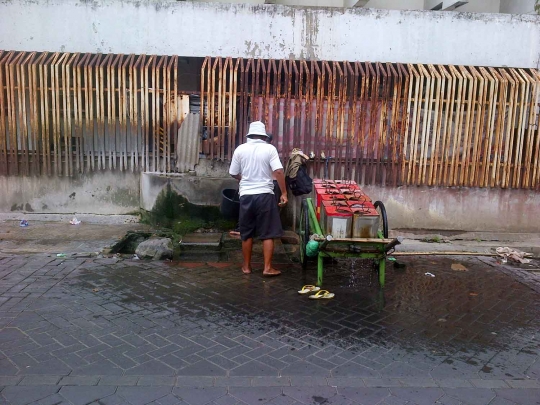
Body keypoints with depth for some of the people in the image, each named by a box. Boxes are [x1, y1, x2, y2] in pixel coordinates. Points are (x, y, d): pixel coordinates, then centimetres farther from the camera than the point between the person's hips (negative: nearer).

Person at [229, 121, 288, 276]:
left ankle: (246, 266, 21)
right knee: (268, 234, 5)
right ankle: (267, 268, 7)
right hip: (265, 195, -2)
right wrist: (284, 193, -6)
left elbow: (233, 173, 10)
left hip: (246, 195, 2)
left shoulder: (240, 149, 3)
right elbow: (278, 171, -12)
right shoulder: (269, 149, -3)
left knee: (247, 233, 12)